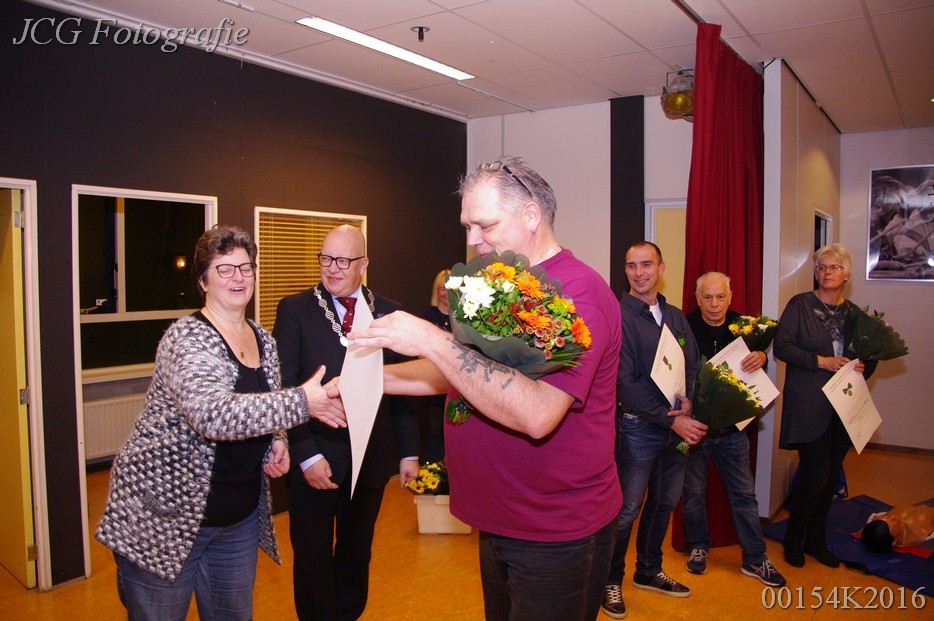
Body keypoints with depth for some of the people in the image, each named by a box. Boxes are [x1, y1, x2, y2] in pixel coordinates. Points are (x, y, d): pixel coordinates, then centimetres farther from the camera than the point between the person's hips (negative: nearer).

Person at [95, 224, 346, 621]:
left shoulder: (264, 340, 5)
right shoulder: (186, 339, -18)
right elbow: (211, 414, -35)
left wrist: (276, 441, -1)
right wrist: (301, 403, -36)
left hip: (241, 517, 7)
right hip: (166, 516, -6)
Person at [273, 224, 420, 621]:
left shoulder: (389, 314, 2)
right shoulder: (294, 310, -5)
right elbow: (283, 389, -10)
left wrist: (409, 452, 5)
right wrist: (305, 454, -17)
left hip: (371, 459, 3)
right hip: (315, 460, -2)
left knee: (356, 555, 19)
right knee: (313, 559, 13)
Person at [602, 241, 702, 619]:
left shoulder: (675, 316, 10)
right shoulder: (619, 316, -13)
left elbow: (692, 364, 11)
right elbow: (625, 384, -17)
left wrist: (687, 399, -10)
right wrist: (671, 419, -19)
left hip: (678, 424, 7)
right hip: (638, 427, -7)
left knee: (665, 503, 18)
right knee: (627, 509, 2)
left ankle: (649, 571, 38)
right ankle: (611, 580, 22)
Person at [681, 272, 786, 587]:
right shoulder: (685, 327, -12)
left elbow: (760, 350, 14)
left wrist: (761, 356, -10)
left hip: (732, 427, 3)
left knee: (744, 492, 11)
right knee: (693, 492, 12)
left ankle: (754, 558, 24)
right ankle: (698, 547, 32)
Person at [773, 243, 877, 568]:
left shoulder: (854, 312, 12)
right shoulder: (800, 304, -3)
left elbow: (869, 357, 18)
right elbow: (781, 347, -10)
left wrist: (863, 368, -4)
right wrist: (821, 361, -18)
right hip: (809, 405, -5)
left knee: (831, 476, 11)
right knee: (815, 477, -7)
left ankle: (816, 539, 27)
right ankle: (793, 539, 14)